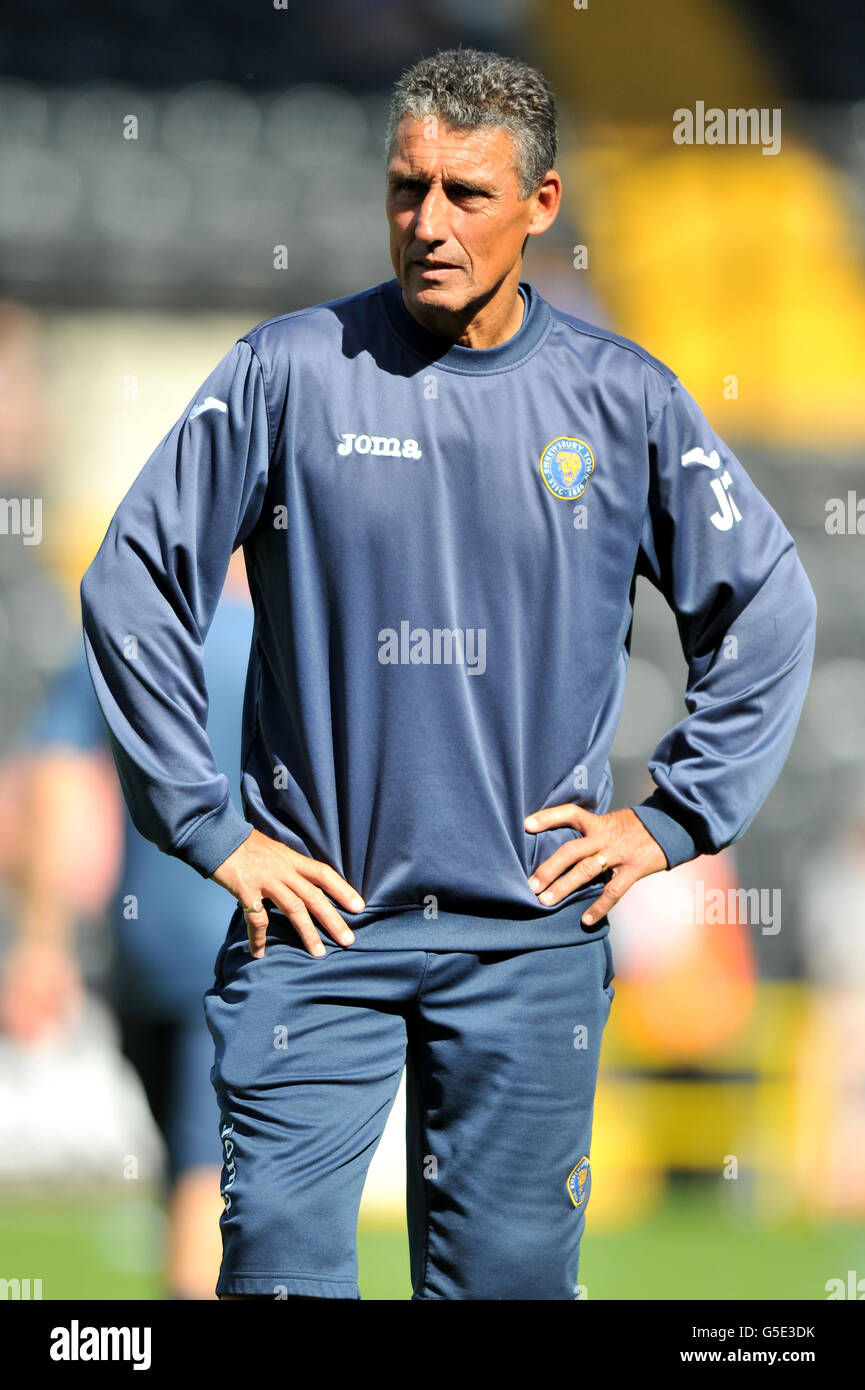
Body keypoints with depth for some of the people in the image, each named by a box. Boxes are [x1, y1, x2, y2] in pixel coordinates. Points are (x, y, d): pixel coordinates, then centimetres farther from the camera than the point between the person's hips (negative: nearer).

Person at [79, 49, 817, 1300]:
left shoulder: (625, 400, 2)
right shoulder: (290, 374, -2)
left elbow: (768, 608, 11)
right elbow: (134, 582, 1)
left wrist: (673, 821, 5)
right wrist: (208, 830, -2)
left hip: (533, 931, 1)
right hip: (315, 920, -1)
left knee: (510, 1268, 6)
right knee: (279, 1254, -6)